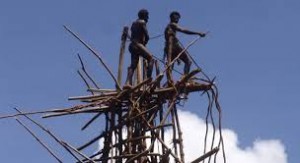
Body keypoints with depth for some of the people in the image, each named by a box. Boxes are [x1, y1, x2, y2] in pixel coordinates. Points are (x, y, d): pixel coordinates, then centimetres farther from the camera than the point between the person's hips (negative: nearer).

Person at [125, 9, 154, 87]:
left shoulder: (134, 23, 23)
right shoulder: (142, 22, -3)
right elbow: (147, 36, -10)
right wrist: (144, 43, 8)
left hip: (132, 45, 9)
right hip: (138, 44, -9)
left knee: (133, 65, 4)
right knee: (150, 59, -9)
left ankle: (128, 82, -9)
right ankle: (149, 78, -21)